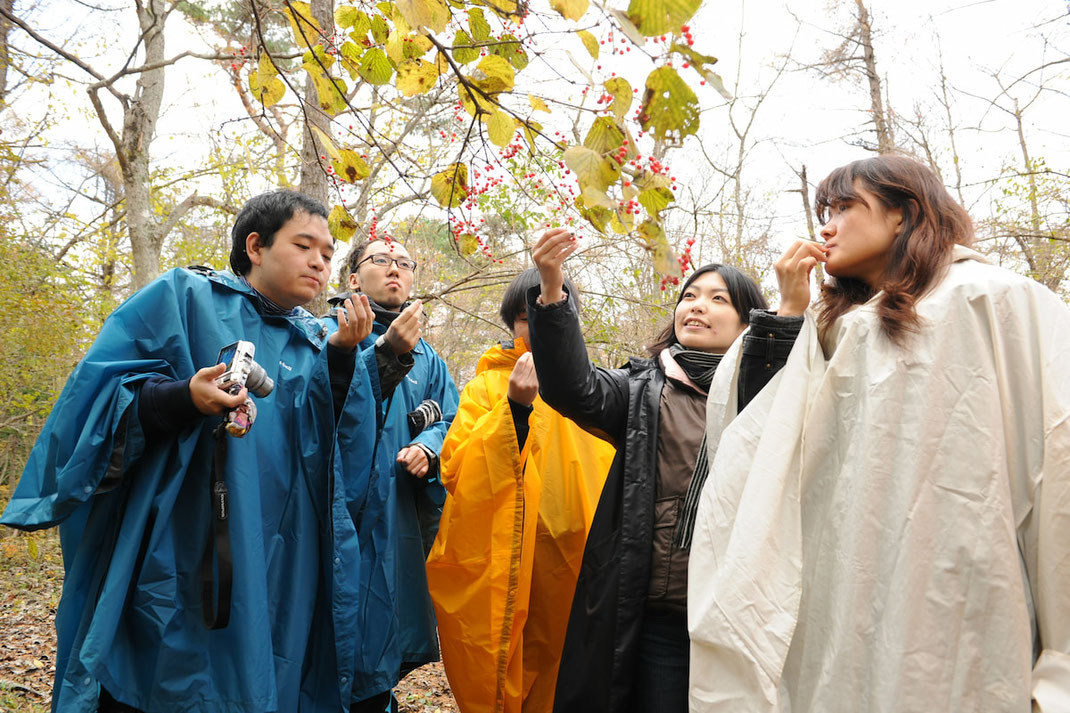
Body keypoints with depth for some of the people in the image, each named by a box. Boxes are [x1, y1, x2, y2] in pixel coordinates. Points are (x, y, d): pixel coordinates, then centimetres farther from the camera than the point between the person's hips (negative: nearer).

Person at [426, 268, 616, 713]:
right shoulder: (486, 386, 3)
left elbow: (608, 477, 10)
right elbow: (454, 473, -9)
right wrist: (514, 408, -18)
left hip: (570, 568, 2)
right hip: (496, 568, -1)